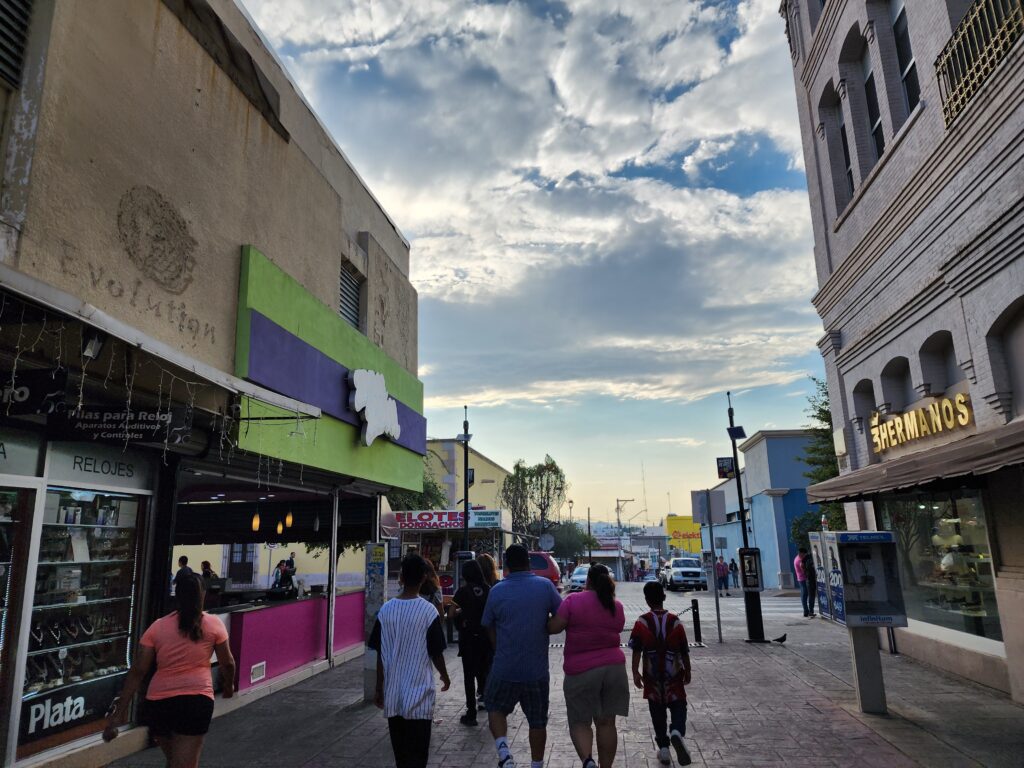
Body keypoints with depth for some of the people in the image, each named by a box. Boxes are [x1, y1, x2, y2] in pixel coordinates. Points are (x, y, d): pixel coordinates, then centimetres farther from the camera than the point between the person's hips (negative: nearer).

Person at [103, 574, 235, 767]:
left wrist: (120, 709, 6)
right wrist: (228, 685, 24)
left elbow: (137, 671, -1)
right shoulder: (214, 624, -2)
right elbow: (227, 663, 5)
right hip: (196, 700, -3)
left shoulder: (157, 627, 2)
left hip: (159, 701, 4)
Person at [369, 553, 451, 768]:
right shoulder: (428, 611, -12)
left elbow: (380, 654, 1)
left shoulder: (386, 610, -4)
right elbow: (436, 653, -6)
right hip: (419, 694, -3)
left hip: (392, 694, 4)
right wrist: (445, 677, 12)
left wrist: (379, 688, 11)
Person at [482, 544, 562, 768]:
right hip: (537, 668, 1)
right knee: (537, 720, 16)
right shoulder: (545, 585, -7)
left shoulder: (497, 590, -5)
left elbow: (489, 627, 4)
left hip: (505, 667, 0)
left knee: (496, 708, 19)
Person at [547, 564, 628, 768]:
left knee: (579, 722, 7)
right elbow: (614, 630, 13)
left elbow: (553, 628, -11)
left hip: (581, 671, -4)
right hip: (614, 667, 4)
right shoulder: (617, 607, 6)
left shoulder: (573, 601, -9)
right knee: (606, 723, 12)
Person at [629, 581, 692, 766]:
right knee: (678, 706, 9)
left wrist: (635, 672, -7)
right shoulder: (675, 621, -5)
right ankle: (677, 732, -18)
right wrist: (687, 672, 14)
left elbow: (636, 650, -12)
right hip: (674, 675, 0)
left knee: (657, 712, 14)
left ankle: (663, 748, 15)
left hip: (652, 676, 0)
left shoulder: (642, 622, -8)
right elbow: (684, 651, 2)